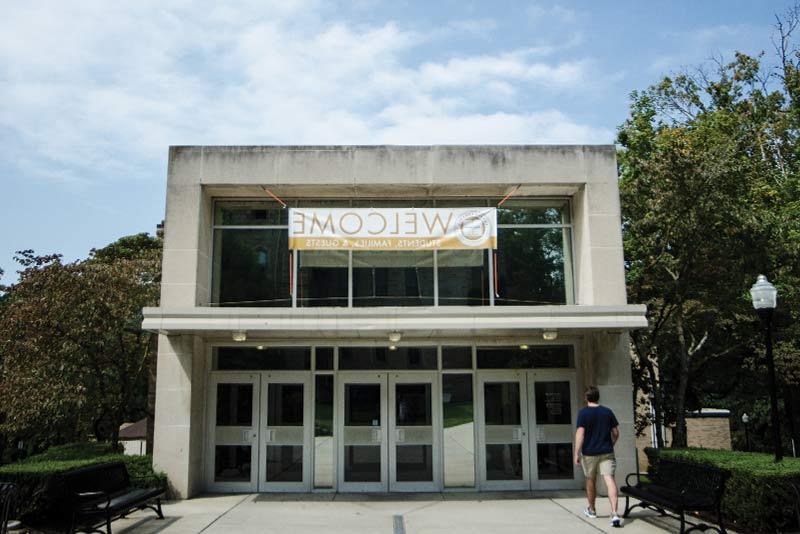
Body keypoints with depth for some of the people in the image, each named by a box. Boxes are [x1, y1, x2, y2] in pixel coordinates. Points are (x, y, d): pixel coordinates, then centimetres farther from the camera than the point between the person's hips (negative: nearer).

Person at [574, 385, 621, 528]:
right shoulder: (608, 412, 4)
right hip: (607, 452, 1)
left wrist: (577, 453, -10)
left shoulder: (583, 413, -7)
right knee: (609, 480, -8)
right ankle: (614, 514, -22)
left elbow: (580, 434, -13)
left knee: (591, 480, 17)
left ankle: (592, 510, 33)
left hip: (589, 453, -1)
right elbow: (616, 433, 8)